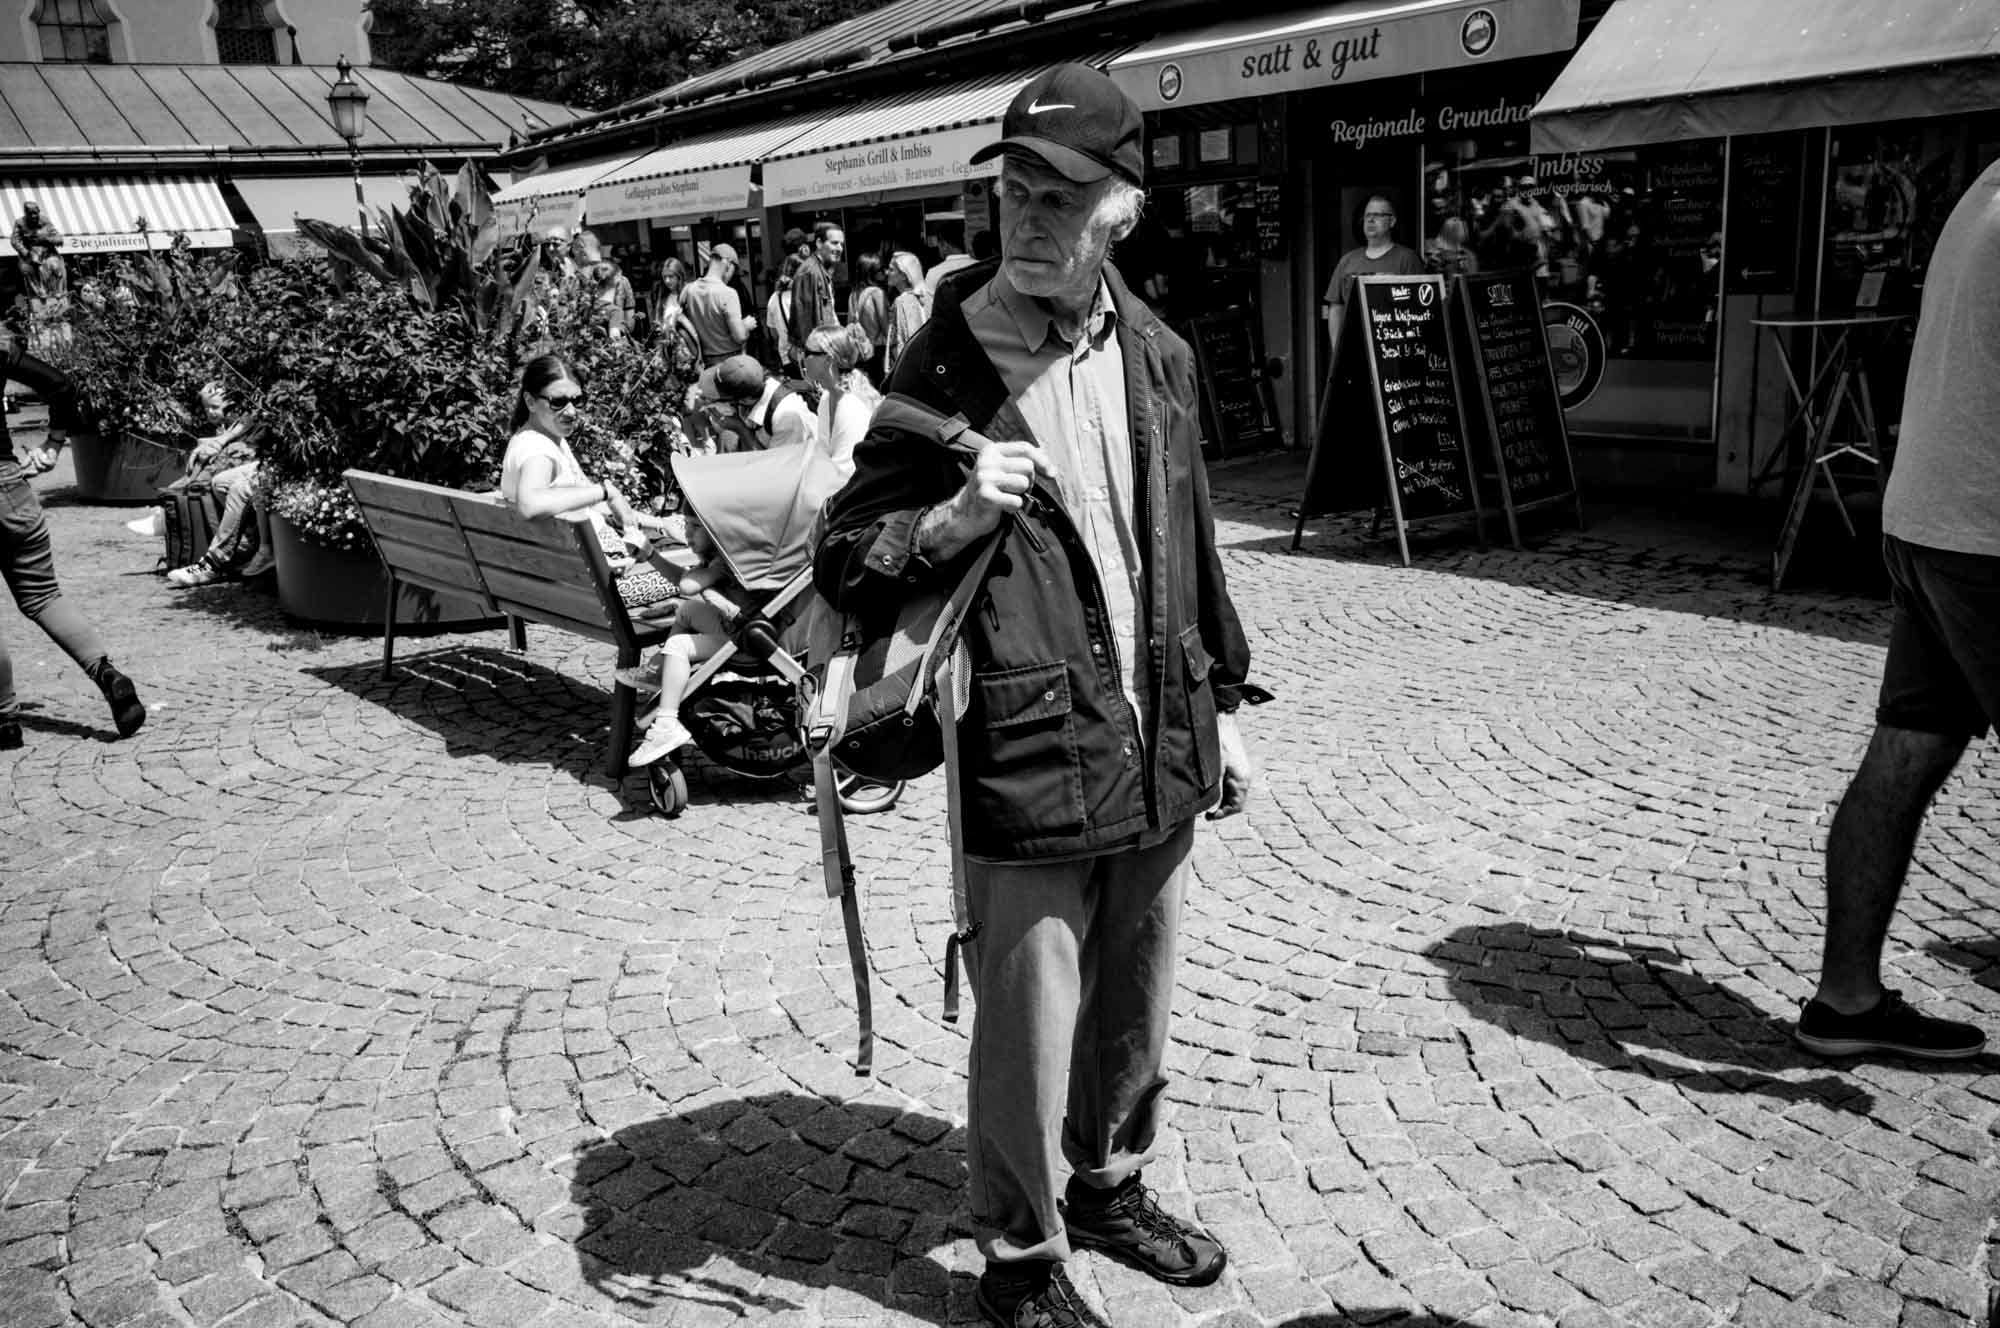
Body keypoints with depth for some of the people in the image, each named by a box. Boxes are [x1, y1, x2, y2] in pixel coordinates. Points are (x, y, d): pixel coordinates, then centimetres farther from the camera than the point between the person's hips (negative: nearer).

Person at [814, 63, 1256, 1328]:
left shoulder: (1158, 356, 6)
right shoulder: (943, 367, -10)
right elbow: (843, 563, -5)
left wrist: (1222, 703, 16)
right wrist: (950, 521, -24)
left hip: (1160, 751, 6)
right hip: (1026, 763, -5)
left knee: (1136, 1009, 20)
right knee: (1028, 1033, 5)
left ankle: (1110, 1186, 45)